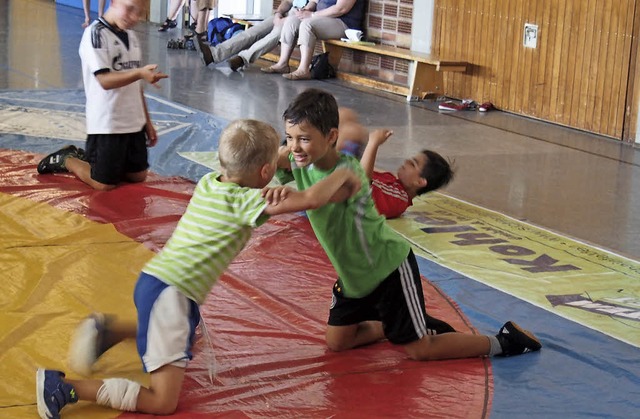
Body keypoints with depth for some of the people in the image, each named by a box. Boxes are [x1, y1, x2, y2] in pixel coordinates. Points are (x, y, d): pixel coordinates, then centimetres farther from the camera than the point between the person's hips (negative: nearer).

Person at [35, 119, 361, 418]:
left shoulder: (208, 182, 9)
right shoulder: (245, 202, -12)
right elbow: (310, 199, -18)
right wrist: (344, 175, -2)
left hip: (153, 280, 9)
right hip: (170, 294, -9)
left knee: (188, 333, 40)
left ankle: (109, 331, 22)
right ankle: (64, 389, -16)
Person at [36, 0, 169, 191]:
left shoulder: (131, 37, 10)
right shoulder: (95, 33, -15)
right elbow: (105, 80, -23)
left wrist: (147, 121, 14)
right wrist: (140, 73, -37)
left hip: (134, 123, 8)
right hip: (107, 124, -8)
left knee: (138, 176, 14)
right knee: (104, 184, -3)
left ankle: (87, 156, 30)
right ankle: (66, 159, 22)